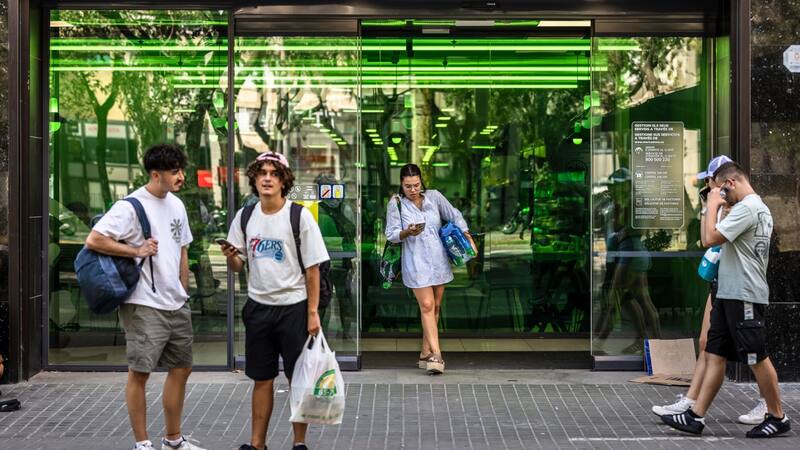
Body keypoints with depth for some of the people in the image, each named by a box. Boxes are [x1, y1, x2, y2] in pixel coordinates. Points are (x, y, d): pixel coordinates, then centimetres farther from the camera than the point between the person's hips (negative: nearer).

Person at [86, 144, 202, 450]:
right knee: (139, 372, -1)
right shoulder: (131, 206, -12)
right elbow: (93, 241, -19)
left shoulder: (177, 205, 12)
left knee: (181, 368, 13)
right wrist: (137, 251, -17)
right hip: (144, 306, -8)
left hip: (176, 305, 8)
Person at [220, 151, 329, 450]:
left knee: (298, 380, 4)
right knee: (261, 379, 12)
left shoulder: (299, 216, -9)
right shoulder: (244, 216, 3)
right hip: (258, 307, 4)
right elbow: (237, 266, 10)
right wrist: (230, 256, -14)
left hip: (293, 307, -3)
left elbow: (312, 269, -7)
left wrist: (313, 312, -11)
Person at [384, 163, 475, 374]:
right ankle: (436, 355, -16)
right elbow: (391, 234, -5)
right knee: (427, 306, -13)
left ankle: (425, 354, 18)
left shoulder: (434, 196, 2)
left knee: (436, 306, 8)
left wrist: (468, 237, 6)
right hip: (416, 262, -4)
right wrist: (407, 233, -24)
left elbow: (455, 216, 12)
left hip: (439, 260, 4)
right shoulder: (396, 204, -5)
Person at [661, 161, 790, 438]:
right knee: (714, 354, 7)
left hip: (744, 296, -10)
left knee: (756, 358, -1)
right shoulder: (760, 207, 18)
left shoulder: (745, 208, -15)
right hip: (729, 295, 10)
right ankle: (696, 417, 7)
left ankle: (777, 417, 11)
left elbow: (709, 239, -21)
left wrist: (712, 206, -8)